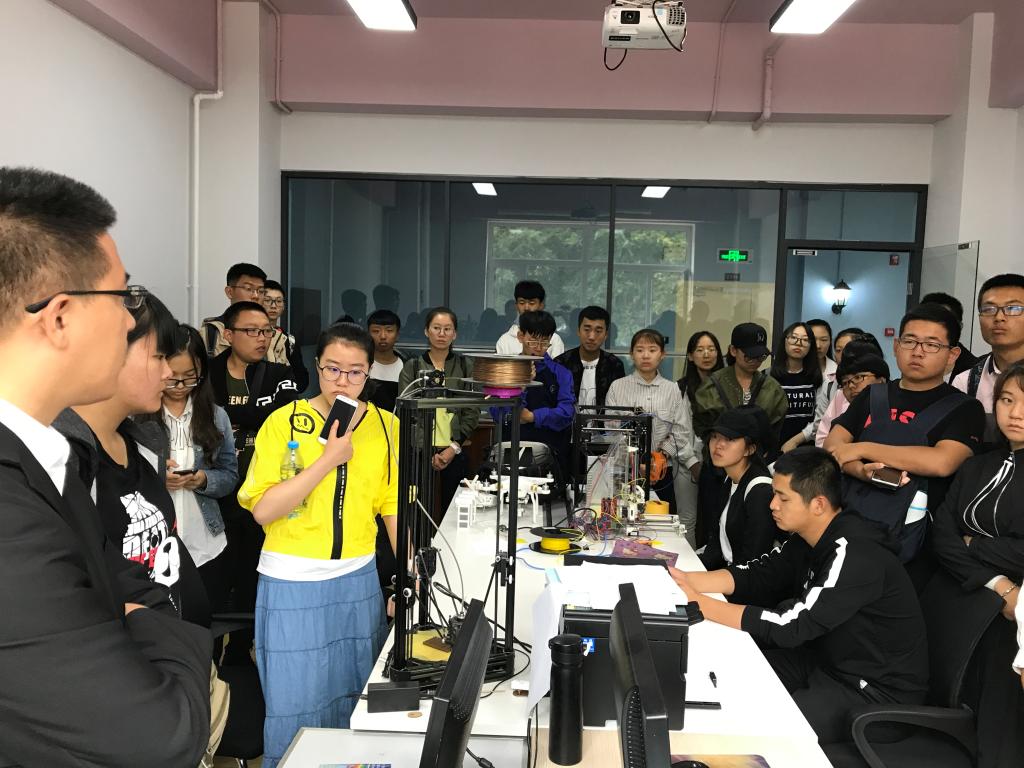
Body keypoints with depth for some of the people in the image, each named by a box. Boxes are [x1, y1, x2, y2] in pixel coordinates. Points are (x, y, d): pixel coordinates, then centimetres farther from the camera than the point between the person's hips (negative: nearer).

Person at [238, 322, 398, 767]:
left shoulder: (386, 427, 0)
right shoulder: (284, 422, -9)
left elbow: (393, 507, 5)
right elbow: (262, 510, -15)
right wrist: (329, 459, -20)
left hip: (358, 580, 3)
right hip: (292, 584, -3)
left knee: (354, 695, 15)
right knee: (294, 702, 7)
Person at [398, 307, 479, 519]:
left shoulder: (465, 366, 6)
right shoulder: (412, 366, 5)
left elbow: (472, 413, 4)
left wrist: (454, 448, -7)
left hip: (455, 452, 1)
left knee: (452, 509, 2)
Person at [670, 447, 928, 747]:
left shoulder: (854, 554, -30)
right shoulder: (807, 536, -1)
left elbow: (791, 625, -33)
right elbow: (758, 575, -1)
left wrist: (700, 605, -30)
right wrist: (686, 580, -16)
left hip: (876, 689, -8)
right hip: (827, 659, 9)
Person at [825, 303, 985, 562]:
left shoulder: (964, 409, 4)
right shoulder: (873, 396, 16)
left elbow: (941, 462, -15)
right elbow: (833, 447, 5)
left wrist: (862, 448, -9)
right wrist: (861, 471, -16)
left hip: (904, 537, -3)